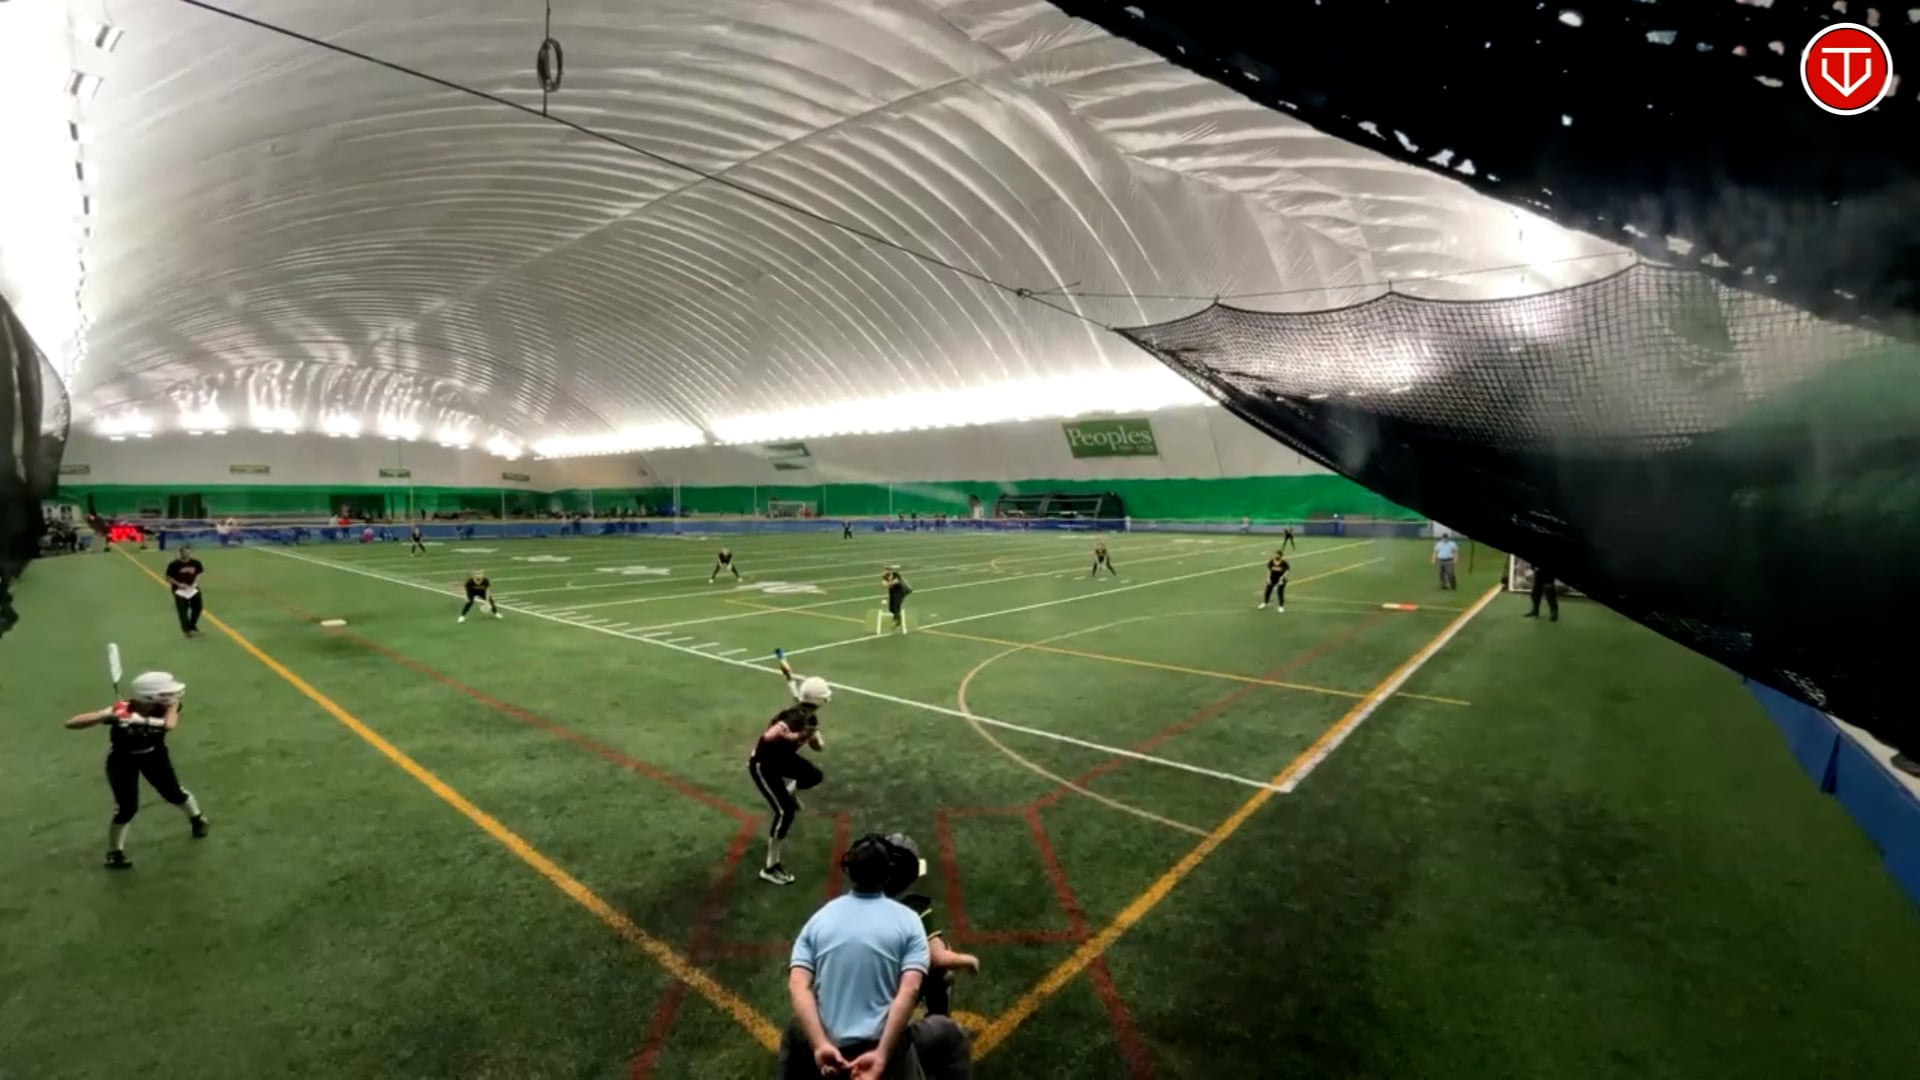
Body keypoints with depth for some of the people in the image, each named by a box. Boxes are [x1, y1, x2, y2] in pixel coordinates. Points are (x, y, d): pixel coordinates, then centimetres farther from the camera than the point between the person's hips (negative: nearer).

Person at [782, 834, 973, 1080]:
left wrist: (819, 1046, -16)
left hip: (830, 1049, 3)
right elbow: (909, 991, -16)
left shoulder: (819, 919, 5)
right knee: (952, 1036, 23)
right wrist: (882, 1055, -19)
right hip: (885, 1045, -3)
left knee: (796, 1033, 36)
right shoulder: (907, 920, -2)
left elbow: (798, 987, -8)